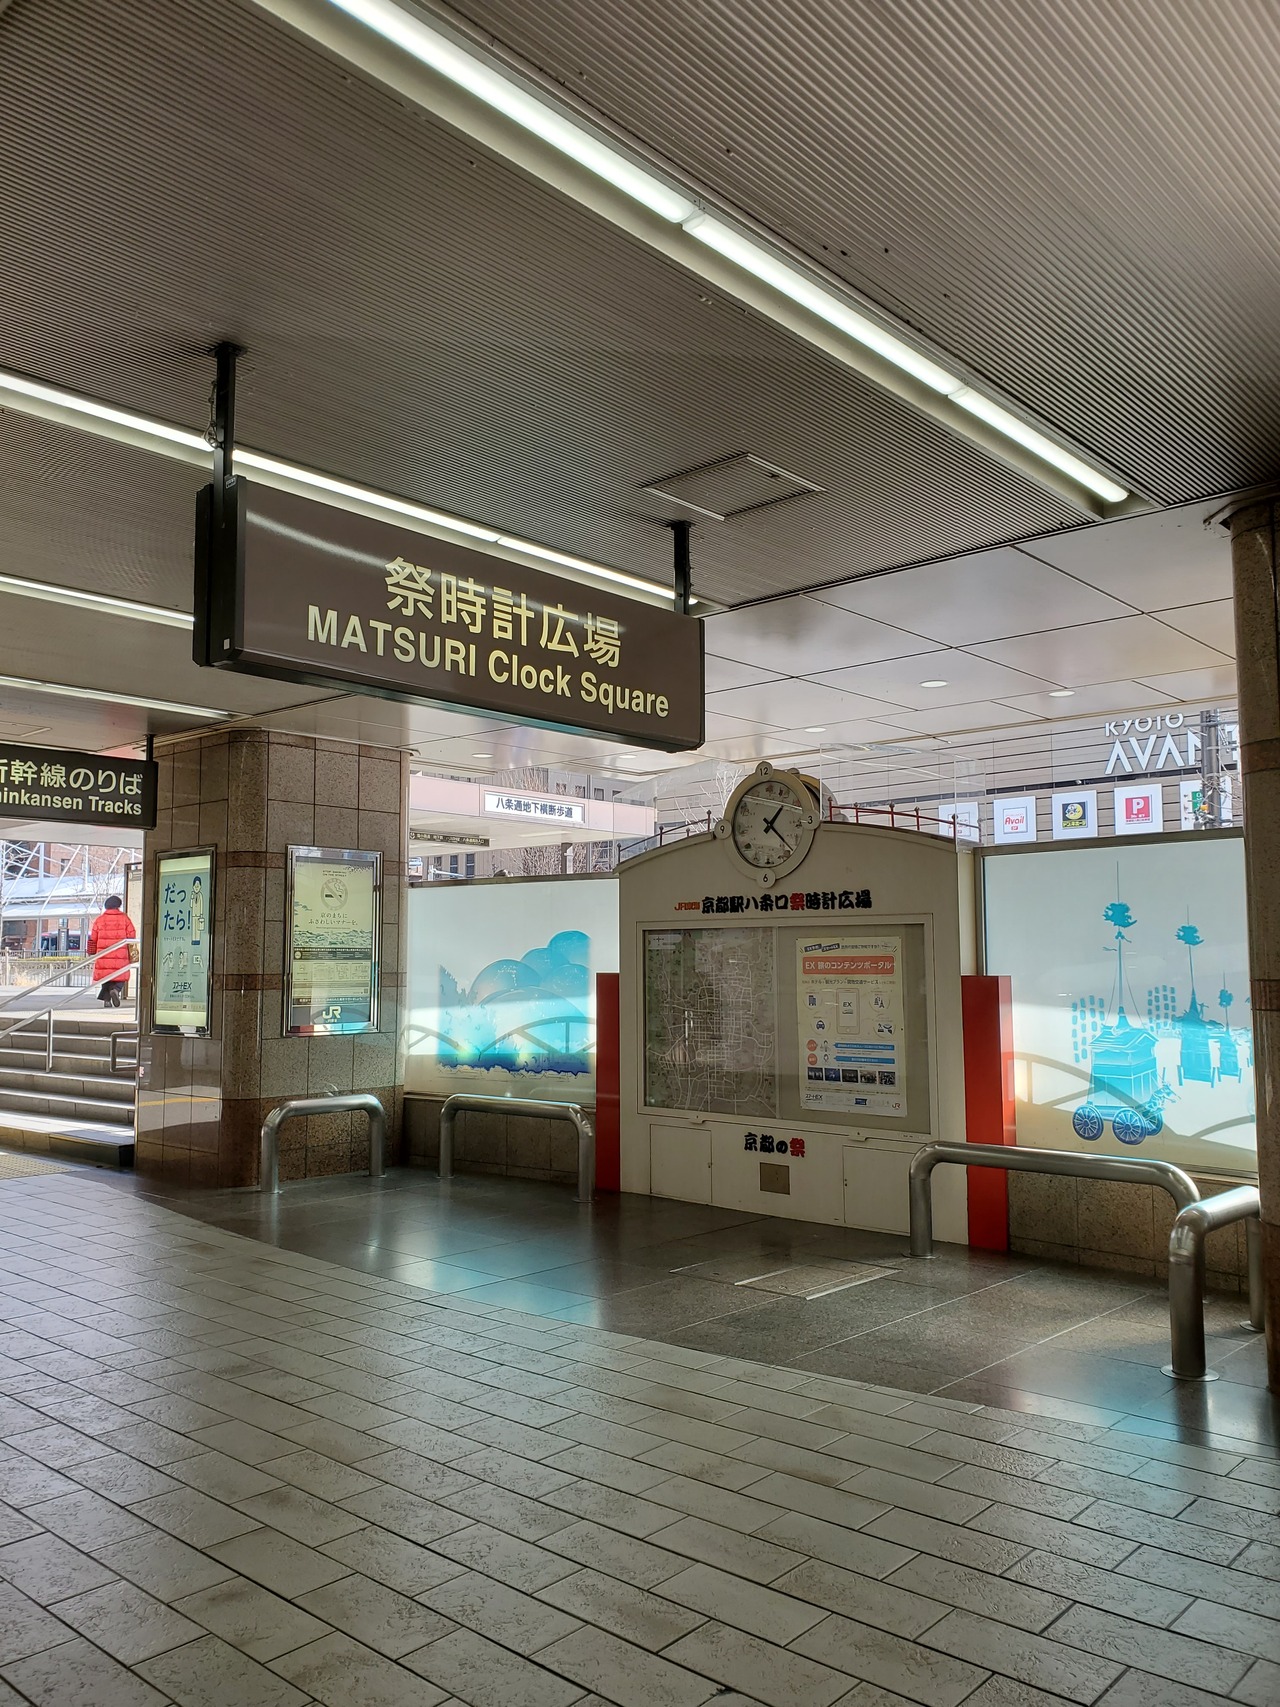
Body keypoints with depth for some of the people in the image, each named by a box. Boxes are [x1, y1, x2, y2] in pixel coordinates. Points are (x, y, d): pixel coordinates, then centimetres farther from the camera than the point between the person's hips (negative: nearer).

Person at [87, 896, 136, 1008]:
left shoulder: (100, 919, 7)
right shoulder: (124, 918, 4)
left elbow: (93, 939, 9)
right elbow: (131, 937, 2)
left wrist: (93, 954, 22)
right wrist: (131, 955, 9)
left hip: (103, 956, 1)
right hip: (120, 957, -1)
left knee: (106, 978, 10)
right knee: (121, 977, 8)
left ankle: (106, 999, 3)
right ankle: (116, 990, -19)